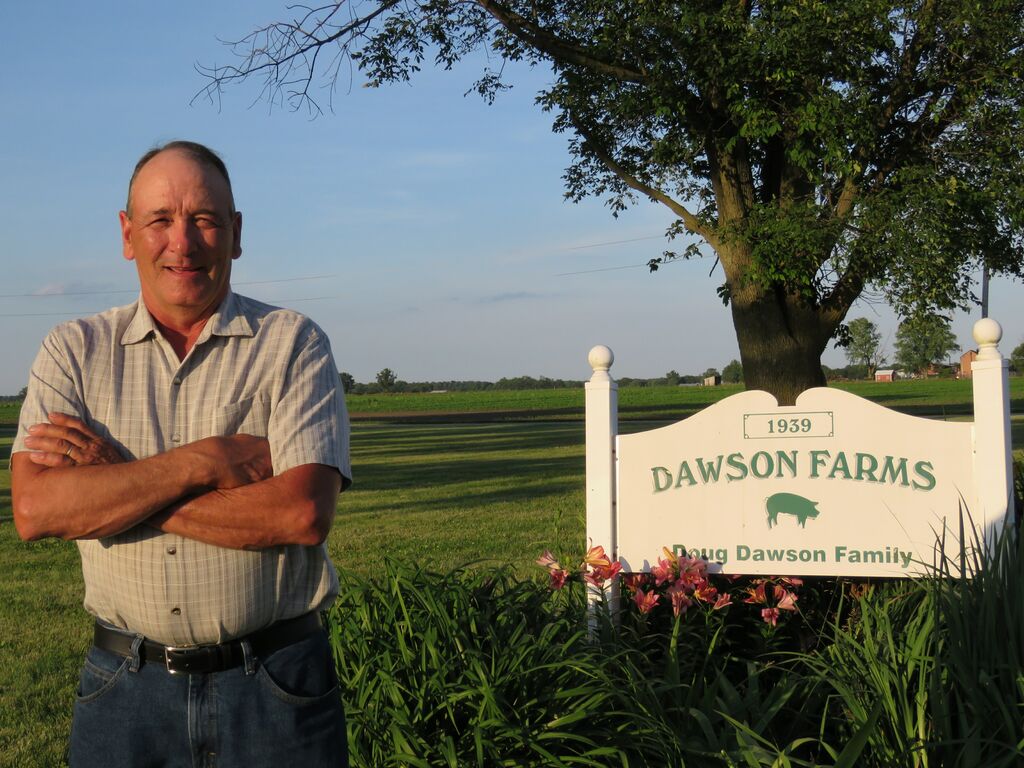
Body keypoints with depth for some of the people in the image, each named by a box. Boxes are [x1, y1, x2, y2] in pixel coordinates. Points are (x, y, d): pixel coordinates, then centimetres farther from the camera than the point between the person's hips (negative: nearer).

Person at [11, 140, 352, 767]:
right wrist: (202, 462, -17)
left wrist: (114, 482, -13)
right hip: (124, 690, 2)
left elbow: (304, 514, -17)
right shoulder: (75, 351, 3)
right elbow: (35, 510, -10)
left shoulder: (293, 344, -4)